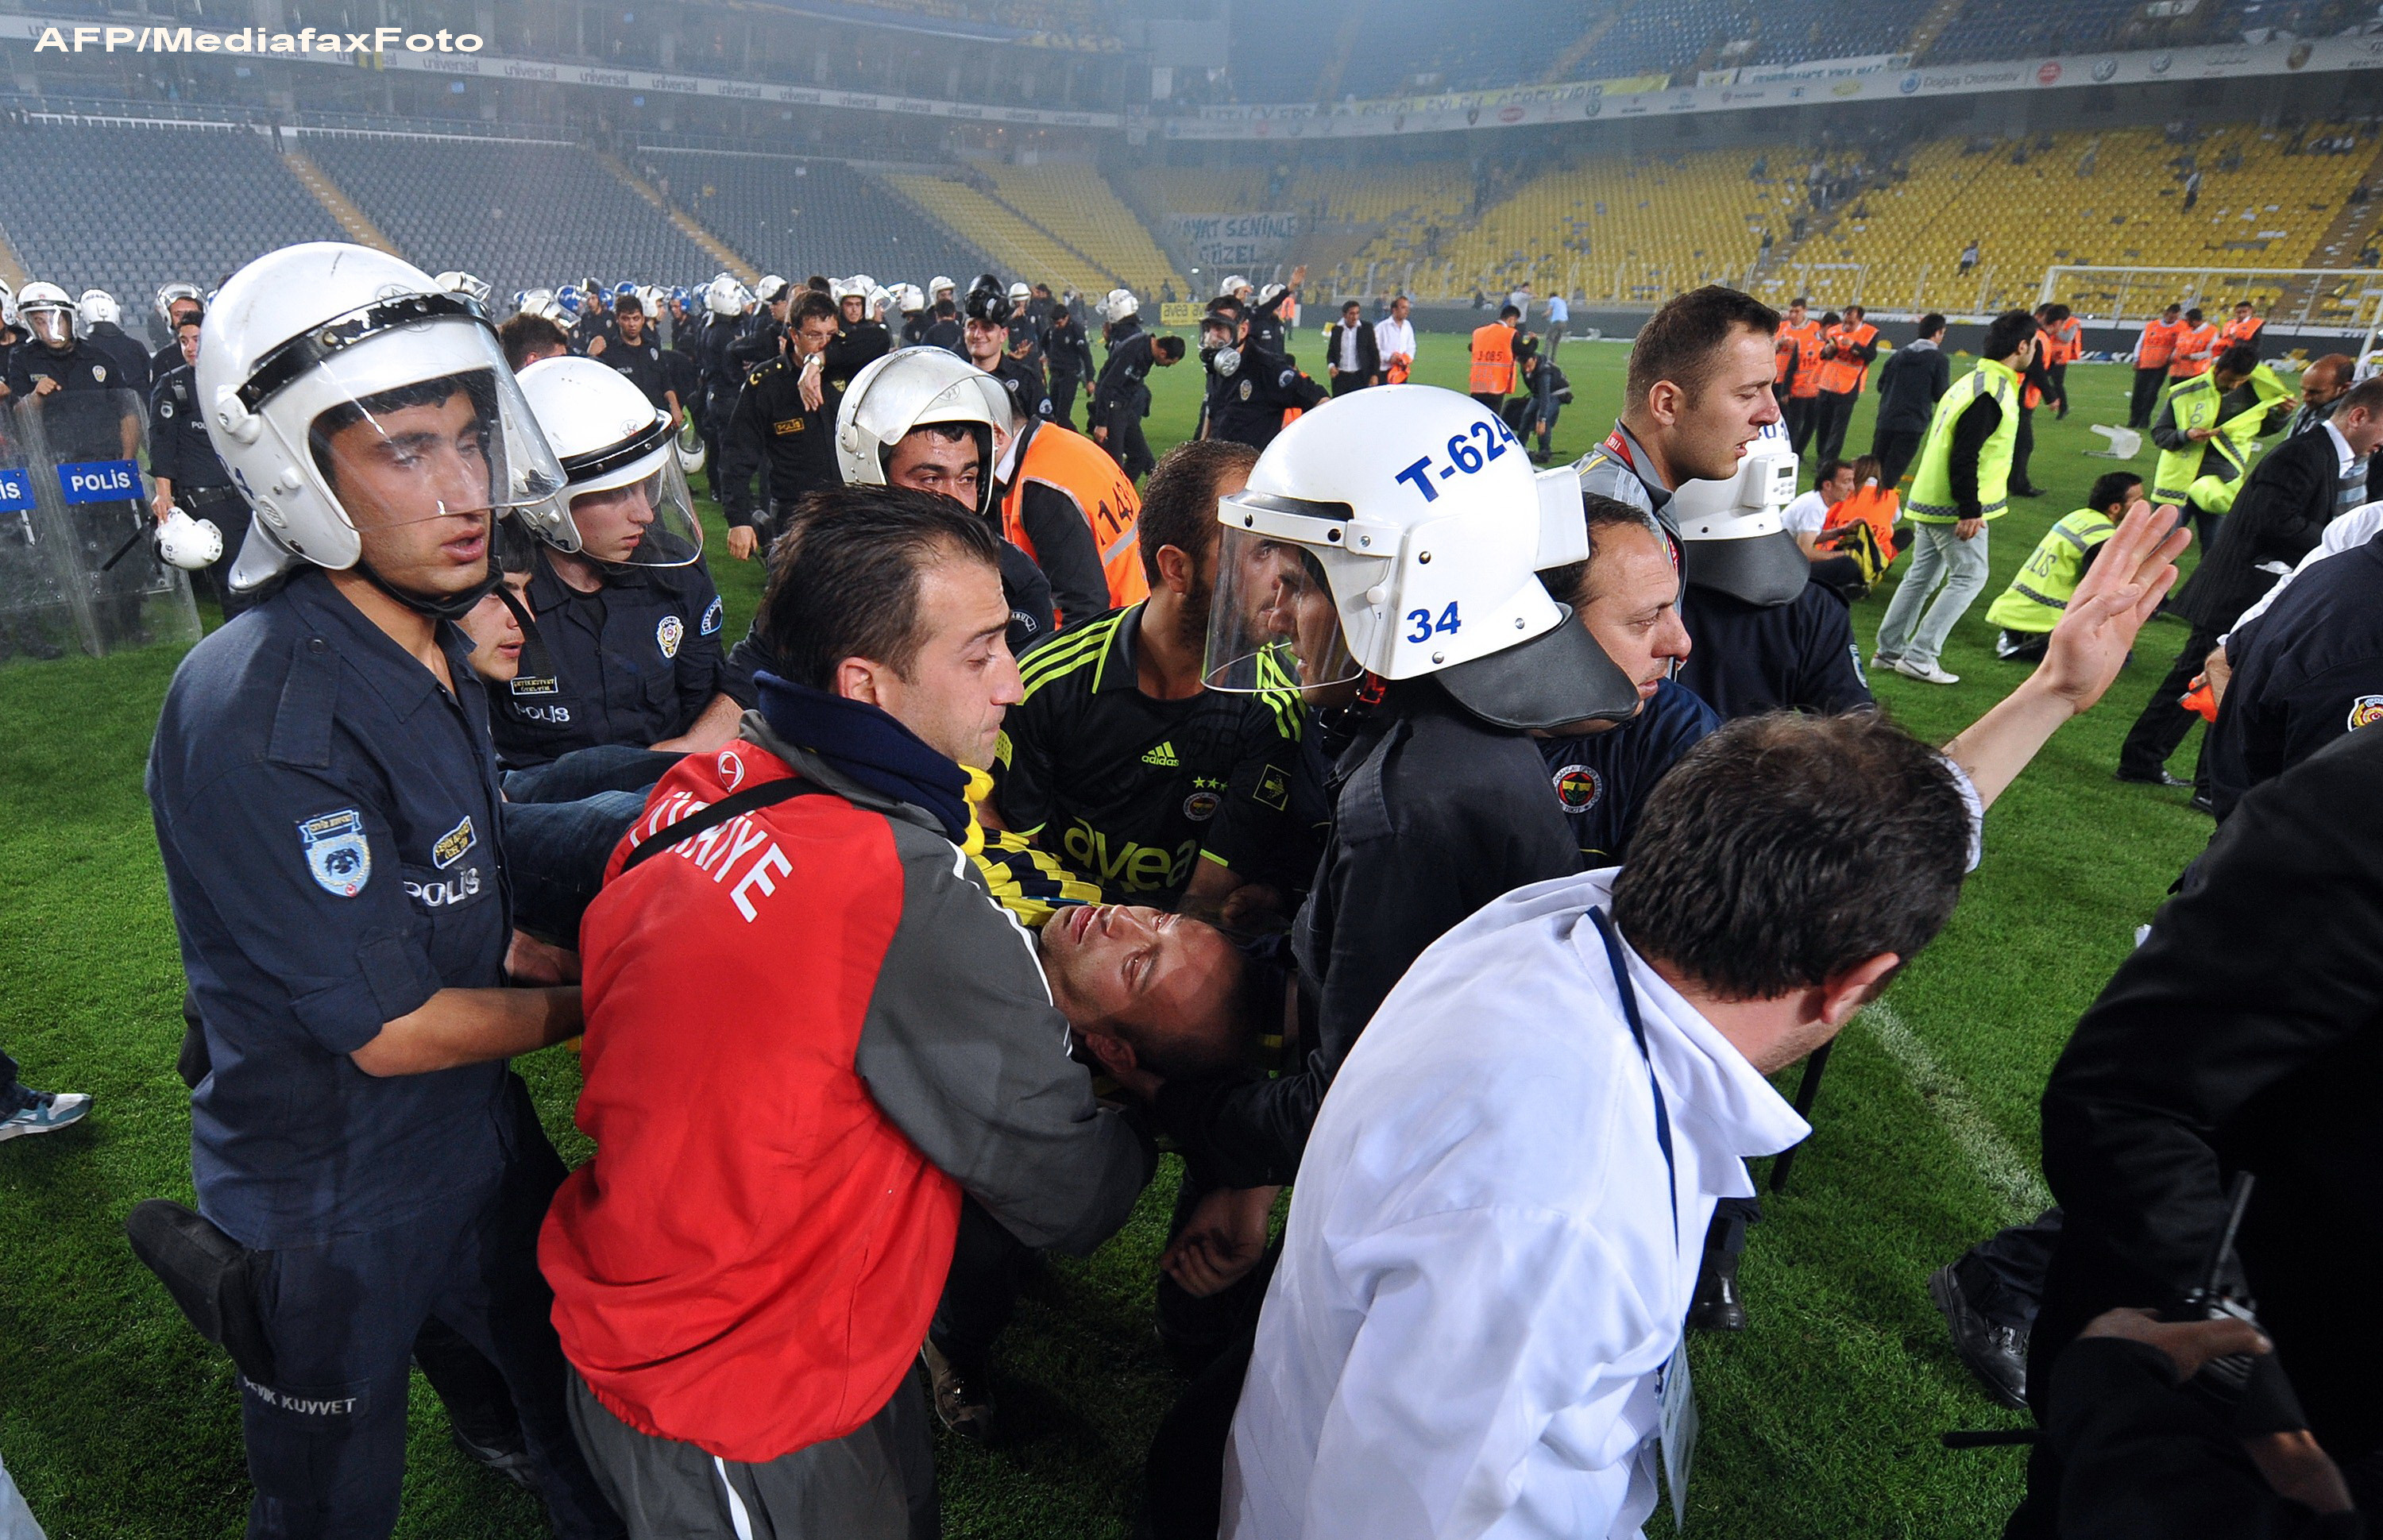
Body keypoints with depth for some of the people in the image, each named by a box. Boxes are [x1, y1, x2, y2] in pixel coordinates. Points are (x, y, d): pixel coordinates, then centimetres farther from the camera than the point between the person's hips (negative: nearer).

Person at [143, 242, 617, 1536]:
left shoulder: (439, 644, -2)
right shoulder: (255, 716, -30)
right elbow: (392, 1030, -25)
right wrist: (592, 1003, -11)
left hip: (483, 1138, 7)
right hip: (328, 1211, -7)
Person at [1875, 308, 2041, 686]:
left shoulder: (1975, 382, 13)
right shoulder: (1992, 393, -18)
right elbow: (1964, 457, -24)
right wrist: (1970, 511, -22)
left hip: (1929, 501, 10)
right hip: (1955, 508, -10)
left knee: (1922, 575, 16)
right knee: (1969, 576, -1)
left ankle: (1890, 650, 21)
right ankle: (1920, 656, -3)